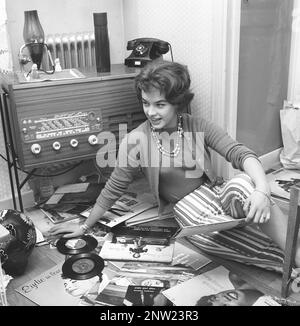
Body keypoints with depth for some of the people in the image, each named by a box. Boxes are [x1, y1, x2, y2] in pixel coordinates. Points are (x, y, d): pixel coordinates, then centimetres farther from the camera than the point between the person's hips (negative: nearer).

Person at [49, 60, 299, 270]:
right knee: (204, 235, -37)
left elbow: (242, 154, -15)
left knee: (241, 184, -34)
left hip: (215, 194, 1)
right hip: (186, 209, -1)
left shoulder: (200, 127, -4)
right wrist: (85, 227, 11)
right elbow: (113, 190, 3)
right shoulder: (136, 140, -7)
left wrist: (262, 190, -35)